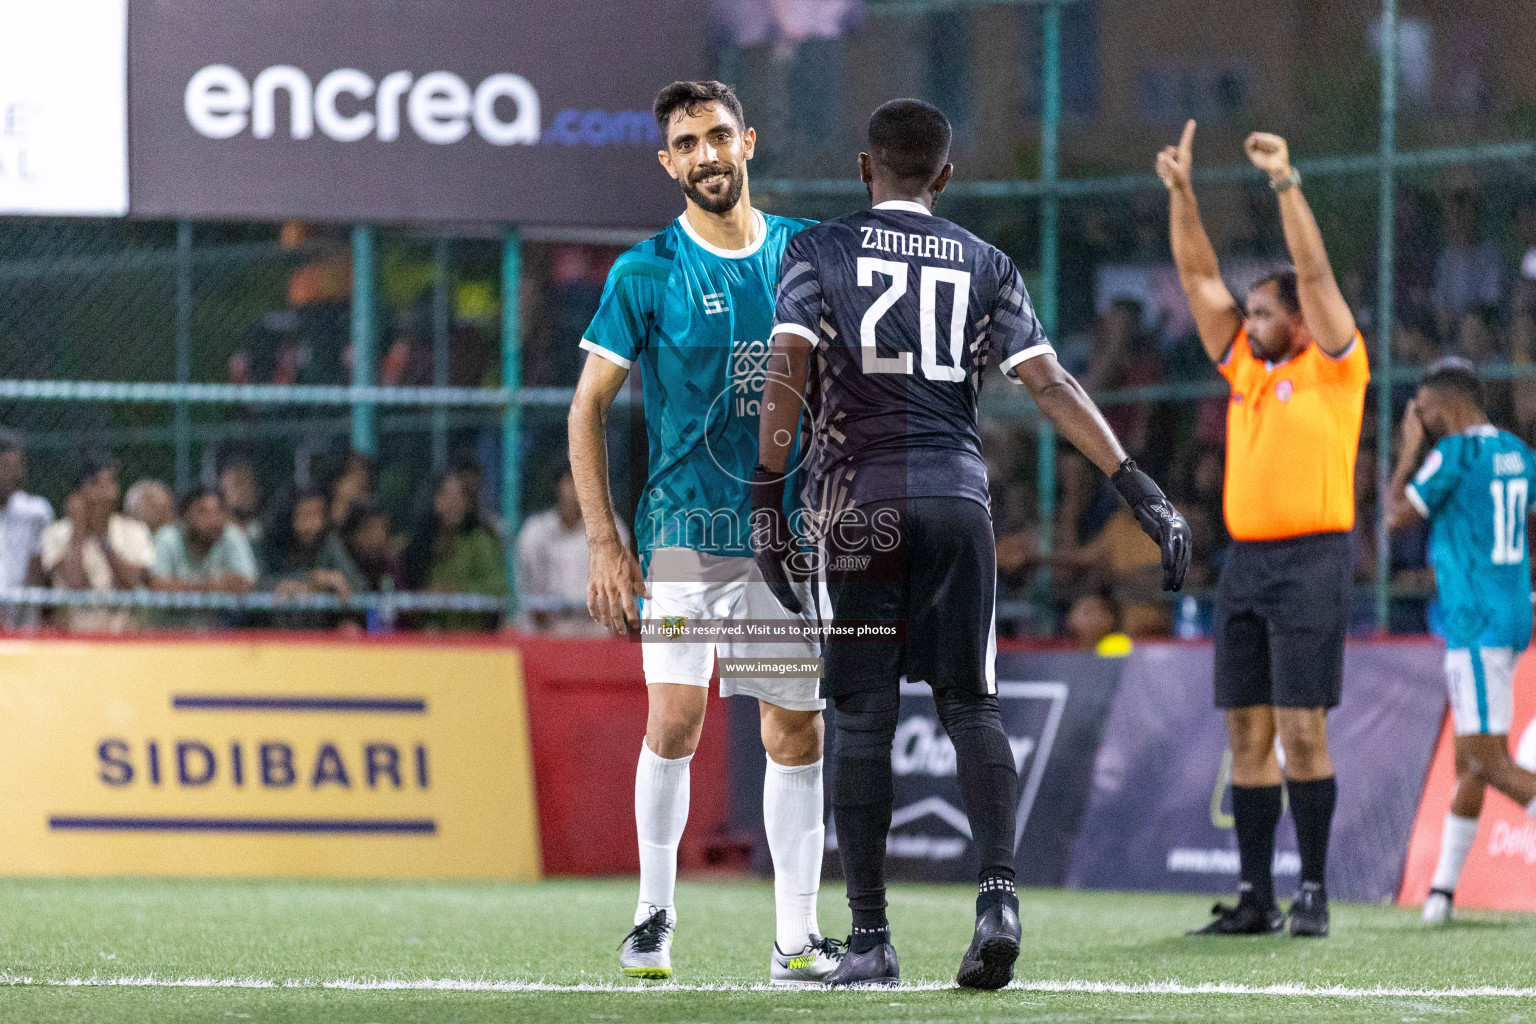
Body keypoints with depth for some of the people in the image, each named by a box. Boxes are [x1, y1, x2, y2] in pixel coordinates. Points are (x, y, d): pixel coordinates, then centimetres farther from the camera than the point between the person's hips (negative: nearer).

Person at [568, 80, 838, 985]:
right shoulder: (646, 273, -3)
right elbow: (590, 408, -1)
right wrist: (604, 543, -8)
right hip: (686, 529, -3)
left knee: (798, 733, 2)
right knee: (675, 717, -13)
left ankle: (797, 938, 9)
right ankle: (654, 913, 3)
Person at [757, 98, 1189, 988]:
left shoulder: (820, 253, 6)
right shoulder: (985, 266, 11)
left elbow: (788, 373, -7)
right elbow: (1050, 384, 2)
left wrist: (769, 498, -7)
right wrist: (1141, 490, 0)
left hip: (862, 503, -2)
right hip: (959, 494, 2)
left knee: (865, 717, 1)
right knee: (971, 704, 8)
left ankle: (871, 938, 0)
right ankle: (1000, 894, -13)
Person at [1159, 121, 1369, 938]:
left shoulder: (1334, 368, -1)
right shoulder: (1245, 368, 15)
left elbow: (1313, 272, -11)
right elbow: (1199, 275, 15)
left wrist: (1286, 183, -15)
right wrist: (1180, 192, 8)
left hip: (1309, 559, -7)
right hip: (1244, 560, 7)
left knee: (1302, 728, -9)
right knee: (1247, 732, 4)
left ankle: (1314, 892, -6)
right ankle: (1255, 896, 6)